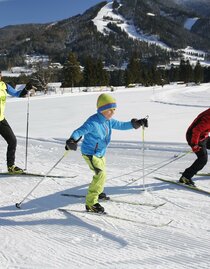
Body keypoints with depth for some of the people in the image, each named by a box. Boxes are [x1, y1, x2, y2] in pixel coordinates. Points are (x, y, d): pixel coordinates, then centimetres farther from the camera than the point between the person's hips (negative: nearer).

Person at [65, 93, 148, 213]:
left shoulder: (108, 121, -2)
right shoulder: (93, 122, -28)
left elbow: (121, 125, 10)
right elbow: (79, 131, -36)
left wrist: (135, 123, 3)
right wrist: (72, 140, -55)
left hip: (101, 153, 9)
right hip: (90, 153, -9)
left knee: (102, 173, 27)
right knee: (101, 174, -22)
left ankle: (97, 192, 55)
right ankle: (91, 203, -15)